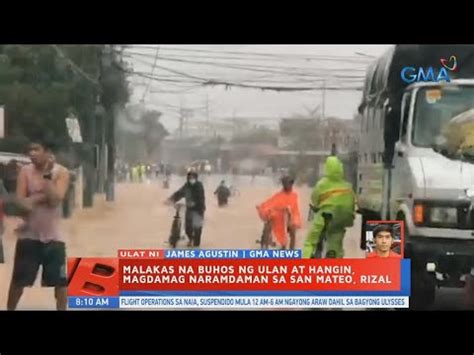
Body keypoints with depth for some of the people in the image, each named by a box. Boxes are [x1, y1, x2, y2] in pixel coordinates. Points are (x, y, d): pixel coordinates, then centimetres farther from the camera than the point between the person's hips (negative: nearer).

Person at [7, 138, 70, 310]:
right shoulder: (25, 171, -2)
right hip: (28, 235, 1)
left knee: (60, 280, 3)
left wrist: (47, 175, -21)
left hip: (52, 236, -1)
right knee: (18, 280, 9)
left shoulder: (61, 172, -6)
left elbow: (55, 199, -20)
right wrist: (42, 196, -20)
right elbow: (20, 202, -10)